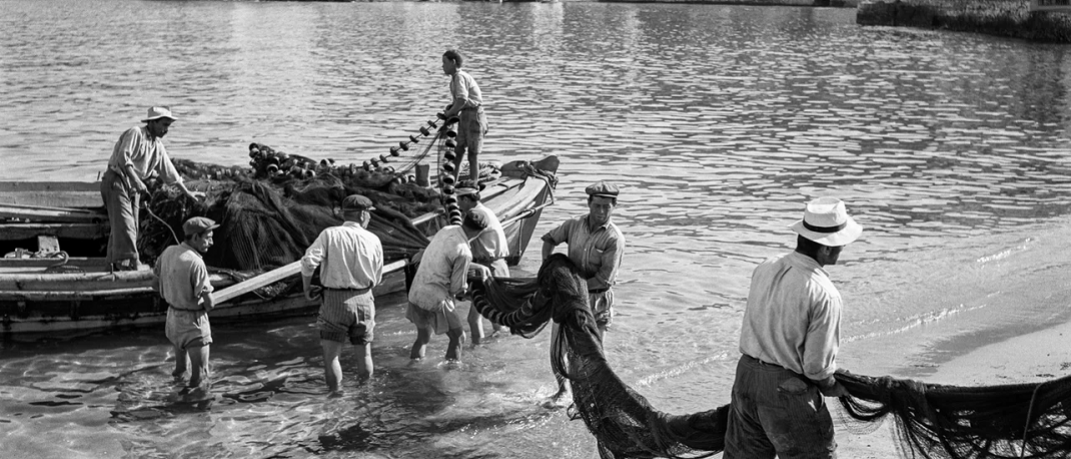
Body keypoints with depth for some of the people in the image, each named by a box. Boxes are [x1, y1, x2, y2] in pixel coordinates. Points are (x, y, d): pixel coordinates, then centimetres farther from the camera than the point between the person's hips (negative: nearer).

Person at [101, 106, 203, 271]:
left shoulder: (158, 146, 15)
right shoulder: (135, 133, -10)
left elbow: (169, 171, 22)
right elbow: (123, 157, -22)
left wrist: (187, 192, 24)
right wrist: (137, 181, -29)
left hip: (133, 188, 8)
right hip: (116, 181, -8)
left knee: (132, 228, 6)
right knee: (124, 225, -16)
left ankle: (115, 263, 13)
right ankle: (127, 263, -22)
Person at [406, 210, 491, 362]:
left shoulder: (446, 230, 1)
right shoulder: (464, 253, -20)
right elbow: (457, 288, -11)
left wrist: (477, 268, 17)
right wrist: (465, 288, 12)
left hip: (415, 294, 8)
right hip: (436, 300, -8)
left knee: (423, 337, 25)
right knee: (457, 337, 9)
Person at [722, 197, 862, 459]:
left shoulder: (765, 268, 0)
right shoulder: (824, 296, -21)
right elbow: (817, 366, -17)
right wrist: (831, 387, 6)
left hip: (747, 376, 7)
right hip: (788, 389, -7)